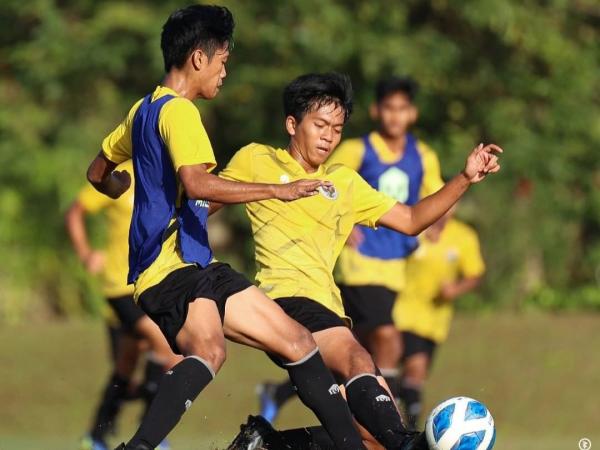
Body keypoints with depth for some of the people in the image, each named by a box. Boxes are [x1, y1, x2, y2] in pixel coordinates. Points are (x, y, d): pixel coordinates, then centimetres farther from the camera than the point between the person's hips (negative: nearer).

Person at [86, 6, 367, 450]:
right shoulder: (178, 111, -11)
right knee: (209, 348, -39)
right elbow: (196, 183, -26)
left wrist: (123, 187, 54)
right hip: (172, 268, -11)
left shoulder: (145, 110, 19)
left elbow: (99, 174, 31)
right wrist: (277, 190, -24)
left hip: (199, 268, 11)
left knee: (296, 341, 12)